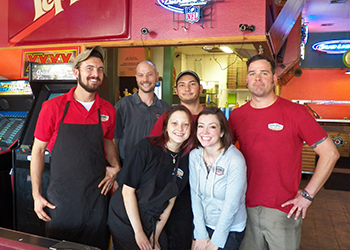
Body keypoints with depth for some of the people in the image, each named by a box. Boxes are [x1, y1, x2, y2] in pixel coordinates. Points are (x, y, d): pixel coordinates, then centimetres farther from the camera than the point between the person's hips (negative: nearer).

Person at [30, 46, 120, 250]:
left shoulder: (108, 110, 0)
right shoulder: (54, 107, -8)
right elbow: (38, 150, -2)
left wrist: (115, 166, 0)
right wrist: (36, 195, -2)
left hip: (96, 197, 2)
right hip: (61, 198, -2)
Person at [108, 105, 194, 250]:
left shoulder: (186, 160, -3)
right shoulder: (147, 146, -17)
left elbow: (170, 201, 1)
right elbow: (128, 190, -16)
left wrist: (155, 237, -2)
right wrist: (138, 232, -14)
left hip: (151, 222, 4)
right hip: (125, 218, -4)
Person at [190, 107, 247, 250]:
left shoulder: (235, 160, -22)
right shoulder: (194, 155, -7)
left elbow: (231, 205, -19)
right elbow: (195, 196, -6)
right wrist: (201, 235, -8)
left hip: (230, 231, -4)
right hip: (202, 226, 4)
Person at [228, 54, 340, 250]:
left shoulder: (295, 112, -8)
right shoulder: (237, 115, 2)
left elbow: (330, 153, -7)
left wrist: (308, 195, -9)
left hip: (284, 210, -3)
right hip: (246, 208, 3)